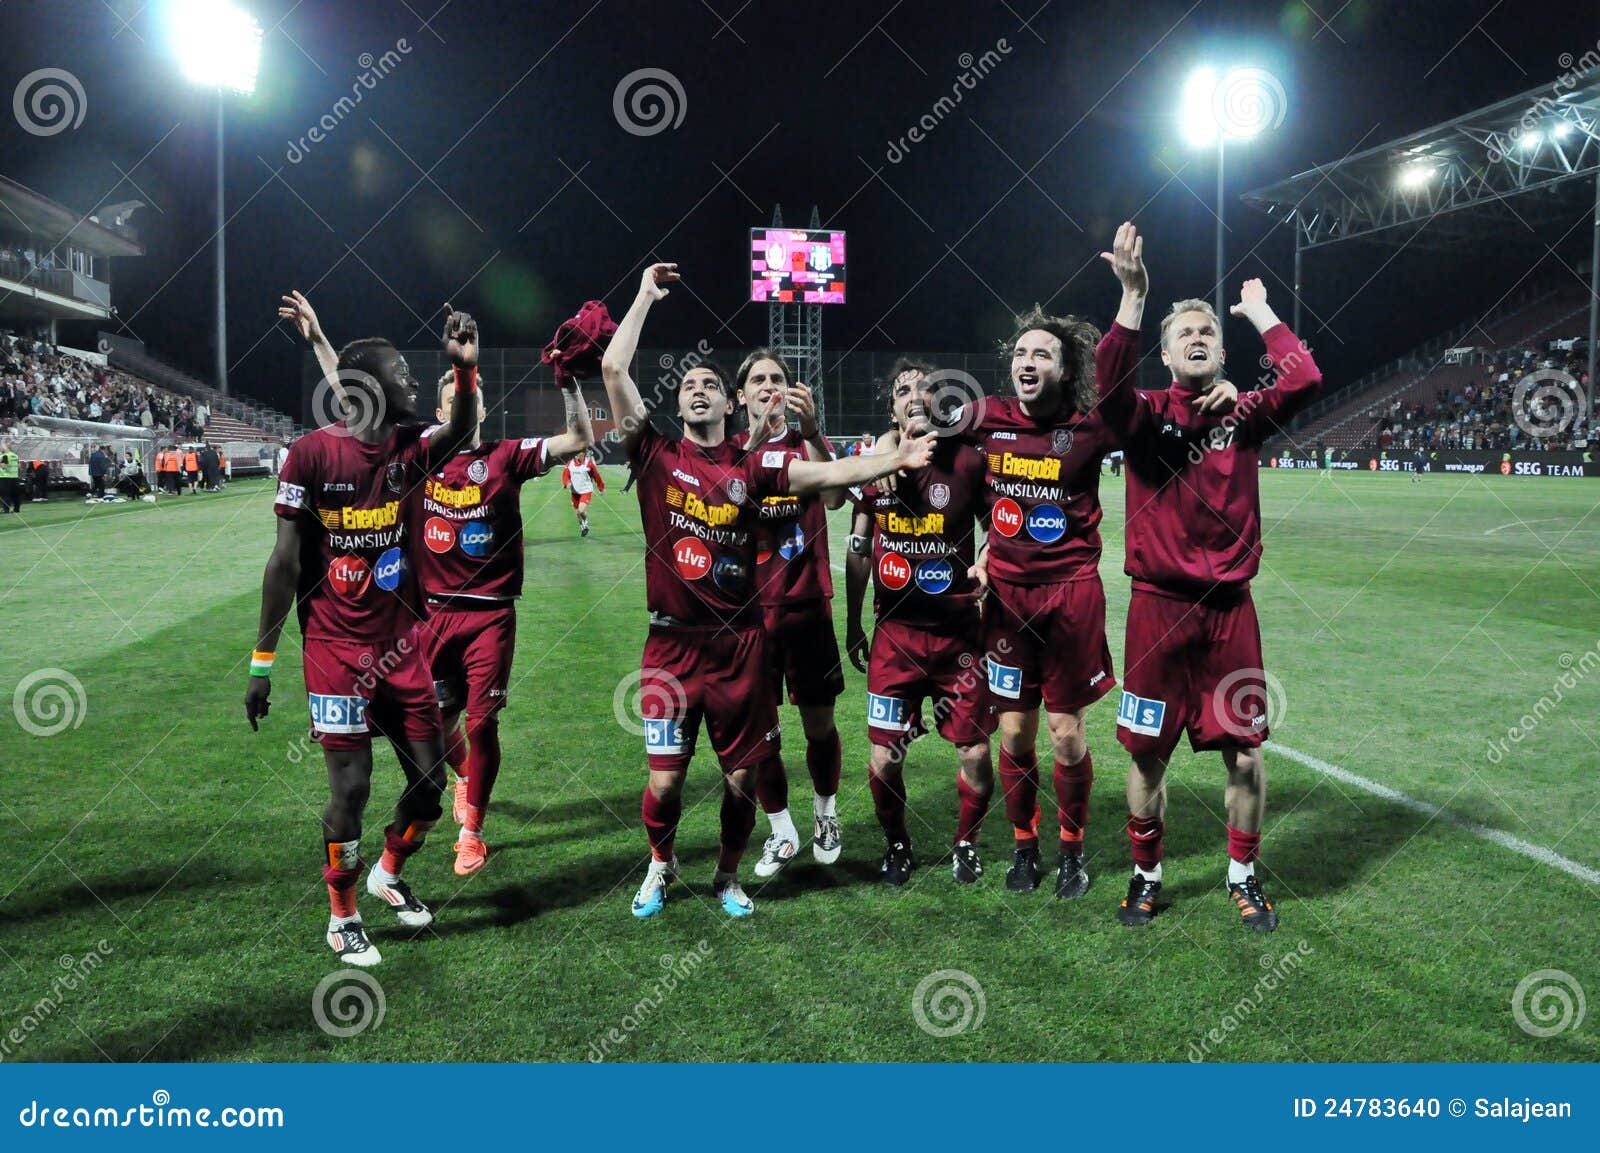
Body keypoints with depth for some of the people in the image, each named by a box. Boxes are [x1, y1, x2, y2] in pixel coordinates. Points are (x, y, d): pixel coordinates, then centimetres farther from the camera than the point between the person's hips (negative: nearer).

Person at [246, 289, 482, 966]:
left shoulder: (409, 449, 3)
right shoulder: (313, 454, -11)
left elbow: (461, 432, -18)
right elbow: (285, 563, -8)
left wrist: (465, 368, -34)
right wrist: (262, 662, -6)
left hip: (401, 645, 5)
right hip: (337, 651, -5)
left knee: (429, 779, 9)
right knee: (350, 789, -1)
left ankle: (388, 876, 38)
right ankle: (342, 916, 23)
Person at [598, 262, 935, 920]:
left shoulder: (752, 466, 3)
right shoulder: (656, 456, 0)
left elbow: (828, 475, -5)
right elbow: (613, 368, -5)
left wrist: (893, 459, -17)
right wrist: (646, 296, 1)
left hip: (740, 646, 1)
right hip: (671, 647, -1)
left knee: (741, 778, 9)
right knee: (664, 780, 2)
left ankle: (728, 876, 33)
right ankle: (661, 865, 32)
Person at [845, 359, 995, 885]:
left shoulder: (968, 462, -4)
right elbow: (858, 549, 12)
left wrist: (986, 567, -14)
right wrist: (852, 623, 15)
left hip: (959, 633, -1)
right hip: (894, 631, 1)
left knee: (976, 752, 1)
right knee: (884, 757, 2)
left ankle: (966, 843, 29)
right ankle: (897, 844, 28)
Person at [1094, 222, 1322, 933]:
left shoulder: (1244, 416, 7)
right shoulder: (1145, 414, 1)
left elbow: (1303, 380, -11)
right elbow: (1109, 384, -21)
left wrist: (1258, 311, 0)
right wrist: (1133, 295, -29)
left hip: (1230, 608, 2)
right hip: (1157, 608, -1)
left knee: (1245, 752, 6)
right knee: (1148, 752, 7)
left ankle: (1243, 876, 27)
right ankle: (1146, 875, 26)